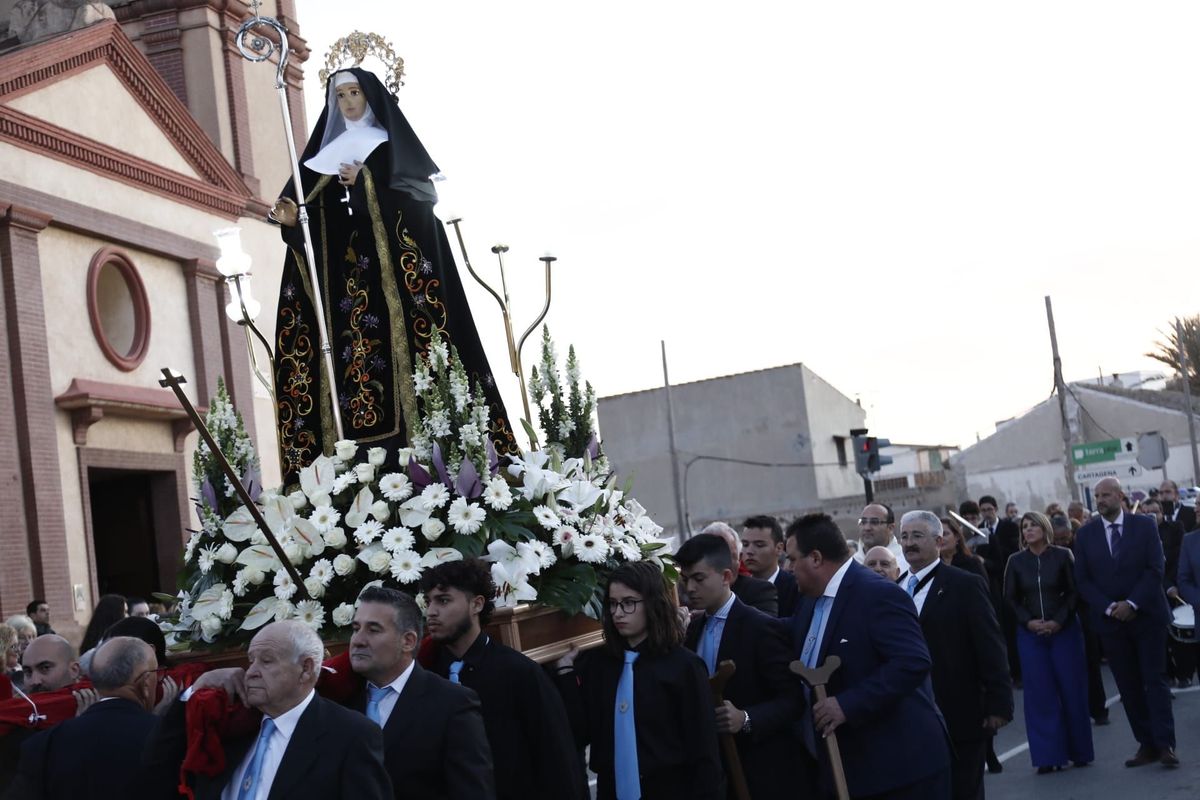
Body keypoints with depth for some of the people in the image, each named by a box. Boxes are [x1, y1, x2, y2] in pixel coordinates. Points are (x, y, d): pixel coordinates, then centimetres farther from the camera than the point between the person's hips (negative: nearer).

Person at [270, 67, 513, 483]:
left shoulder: (391, 145, 11)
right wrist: (293, 218, -7)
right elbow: (316, 221, 14)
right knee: (350, 352, -7)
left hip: (392, 264, -3)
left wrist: (367, 183, -14)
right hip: (342, 273, 4)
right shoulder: (327, 156, 21)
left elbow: (421, 193, -5)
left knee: (392, 338, -15)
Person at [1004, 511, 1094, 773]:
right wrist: (1028, 621, -9)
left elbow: (1074, 591, -1)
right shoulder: (1016, 561, 3)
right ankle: (1049, 755, 5)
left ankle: (1079, 751, 15)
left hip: (1064, 630, -1)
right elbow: (1010, 598, 5)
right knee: (1040, 693, 0)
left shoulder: (1062, 555, -1)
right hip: (1030, 633, 1)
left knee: (1072, 690, 2)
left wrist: (1058, 621, -12)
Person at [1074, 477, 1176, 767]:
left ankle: (1165, 743, 0)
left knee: (1155, 680, -2)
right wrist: (1109, 608, -10)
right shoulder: (1085, 534, 4)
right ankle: (1146, 744, 9)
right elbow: (1083, 579, 2)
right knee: (1128, 685, 4)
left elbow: (1155, 569, -6)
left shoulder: (1144, 525, -1)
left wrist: (1132, 604, -14)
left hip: (1146, 615, -2)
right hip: (1110, 620, 2)